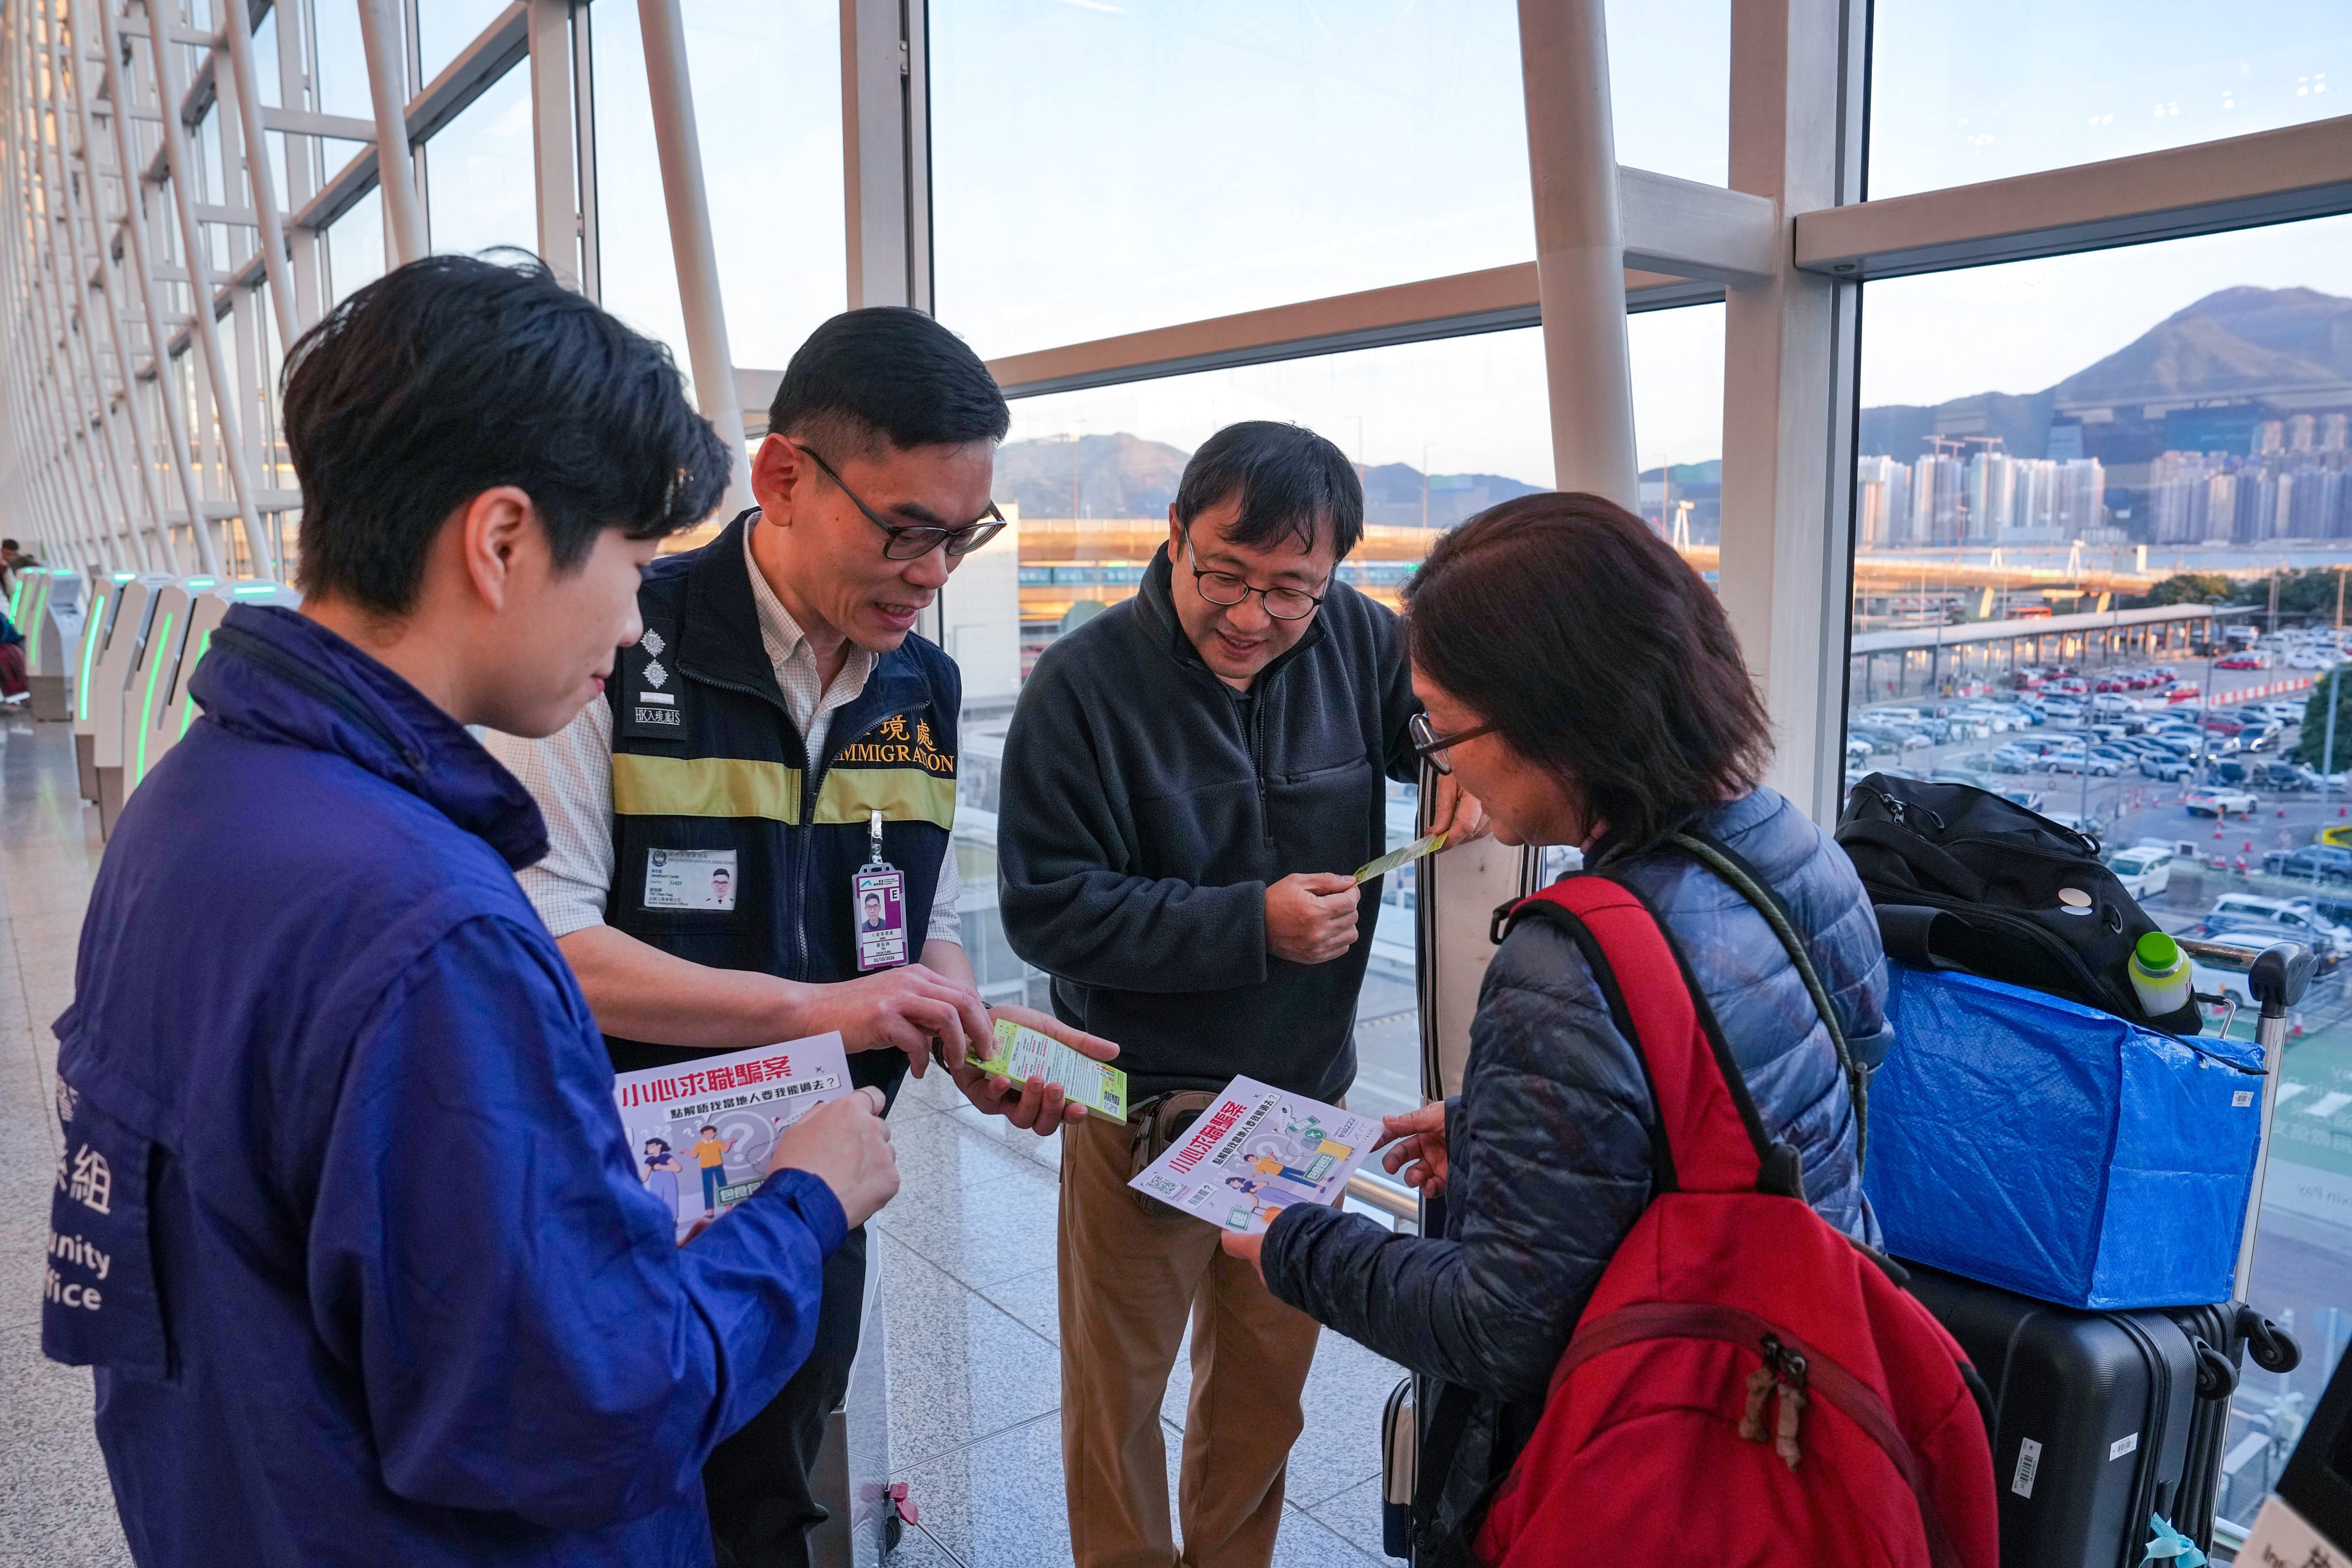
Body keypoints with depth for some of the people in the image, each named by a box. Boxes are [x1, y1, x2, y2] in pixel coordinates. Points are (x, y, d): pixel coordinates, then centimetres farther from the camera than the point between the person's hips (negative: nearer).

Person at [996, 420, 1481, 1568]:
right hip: (1145, 1108, -3)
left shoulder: (1354, 641, -6)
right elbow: (1045, 908, -18)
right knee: (1117, 1390, 14)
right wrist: (1251, 924, -24)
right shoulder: (1086, 684, -16)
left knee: (1267, 1388, 21)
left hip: (1306, 1093, 4)